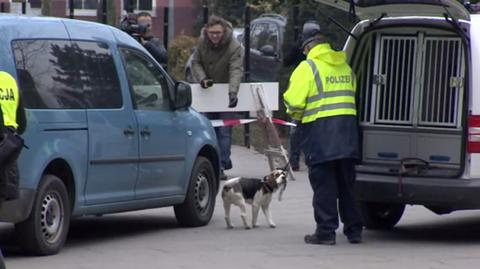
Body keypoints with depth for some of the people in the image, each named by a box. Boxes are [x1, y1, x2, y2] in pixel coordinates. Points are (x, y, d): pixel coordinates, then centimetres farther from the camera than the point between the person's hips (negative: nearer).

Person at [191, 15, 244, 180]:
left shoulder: (234, 47, -20)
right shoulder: (202, 43, -6)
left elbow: (236, 70, -31)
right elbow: (195, 63, 2)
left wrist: (233, 91, -47)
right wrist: (202, 79, -18)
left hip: (226, 93, -5)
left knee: (224, 131, -10)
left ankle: (221, 166, -11)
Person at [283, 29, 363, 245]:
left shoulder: (308, 67, -7)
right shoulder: (345, 67, 15)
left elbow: (293, 102, -12)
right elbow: (351, 97, 14)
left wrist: (297, 115, 8)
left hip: (320, 132, -6)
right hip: (347, 129, 6)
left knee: (323, 185, -1)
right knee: (347, 184, 13)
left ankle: (326, 231, -1)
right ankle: (354, 229, 16)